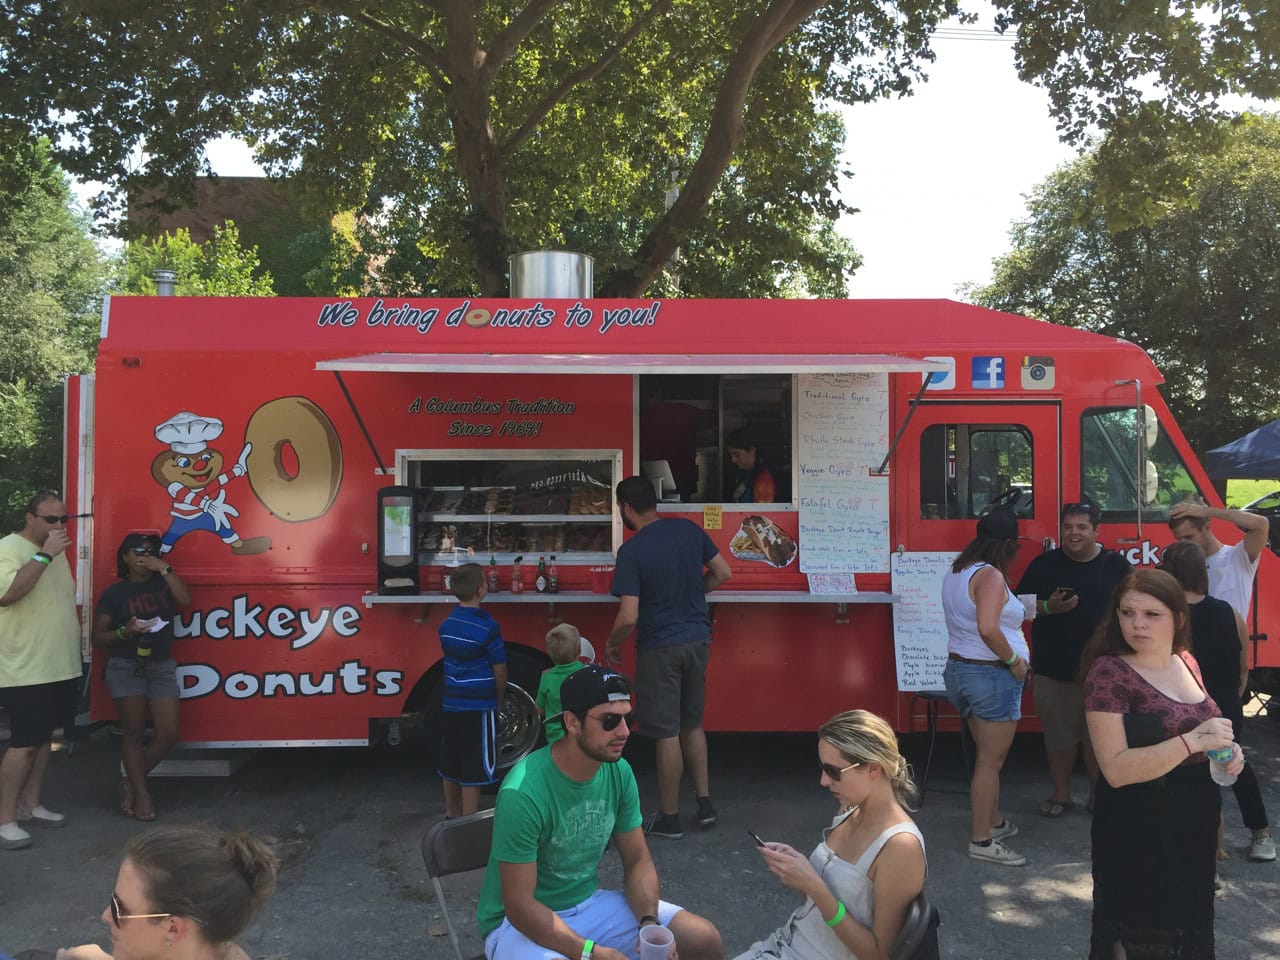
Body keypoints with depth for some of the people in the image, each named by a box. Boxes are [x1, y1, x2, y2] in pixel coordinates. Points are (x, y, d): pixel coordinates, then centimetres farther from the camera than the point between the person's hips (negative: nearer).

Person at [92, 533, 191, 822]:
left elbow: (185, 599, -15)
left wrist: (164, 568, -15)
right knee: (134, 734, 1)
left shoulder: (163, 584, 6)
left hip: (162, 666, 3)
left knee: (168, 735, -1)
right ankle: (141, 792, 12)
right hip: (126, 667, -3)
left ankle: (130, 781, 18)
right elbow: (98, 637, -3)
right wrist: (125, 631, -21)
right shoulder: (114, 593, -2)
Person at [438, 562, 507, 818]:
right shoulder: (487, 627, -17)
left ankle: (452, 814, 32)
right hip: (478, 707, -7)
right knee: (474, 769, 3)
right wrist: (499, 699, 8)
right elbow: (499, 672, -10)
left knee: (450, 766, 17)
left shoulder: (446, 625, 3)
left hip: (450, 703, 7)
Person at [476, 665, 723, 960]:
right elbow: (519, 905, -23)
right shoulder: (523, 792, -28)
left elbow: (638, 861, 1)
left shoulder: (620, 772, -9)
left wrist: (650, 923, -17)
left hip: (589, 903, 6)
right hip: (519, 921, -5)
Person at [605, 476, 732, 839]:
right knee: (693, 724, 20)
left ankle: (669, 818, 17)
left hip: (660, 648, -6)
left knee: (667, 734, 4)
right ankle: (704, 804, 27)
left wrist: (612, 644, -2)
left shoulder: (631, 551, -19)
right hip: (698, 639, 6)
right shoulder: (688, 529, -1)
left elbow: (628, 618, -21)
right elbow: (722, 572, 8)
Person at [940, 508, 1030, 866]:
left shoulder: (956, 572, 10)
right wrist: (1014, 660, -17)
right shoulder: (990, 576, -18)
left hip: (959, 669, 9)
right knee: (990, 761, 0)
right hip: (991, 675, -9)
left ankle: (994, 821, 35)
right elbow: (987, 628, -31)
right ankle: (981, 841, 8)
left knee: (989, 755, 22)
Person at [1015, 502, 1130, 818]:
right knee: (1059, 736, 8)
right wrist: (1048, 607, -15)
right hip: (1053, 670, 1)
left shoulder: (1115, 565, 2)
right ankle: (1060, 794, 24)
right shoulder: (1044, 564, 3)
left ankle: (1100, 794, 26)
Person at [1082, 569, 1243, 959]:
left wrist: (1227, 749, -3)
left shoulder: (1186, 663, 1)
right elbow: (1116, 769, -26)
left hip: (1194, 824, 7)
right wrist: (1194, 741, -31)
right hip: (1139, 831, -7)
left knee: (1188, 922, 23)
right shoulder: (1109, 672, -21)